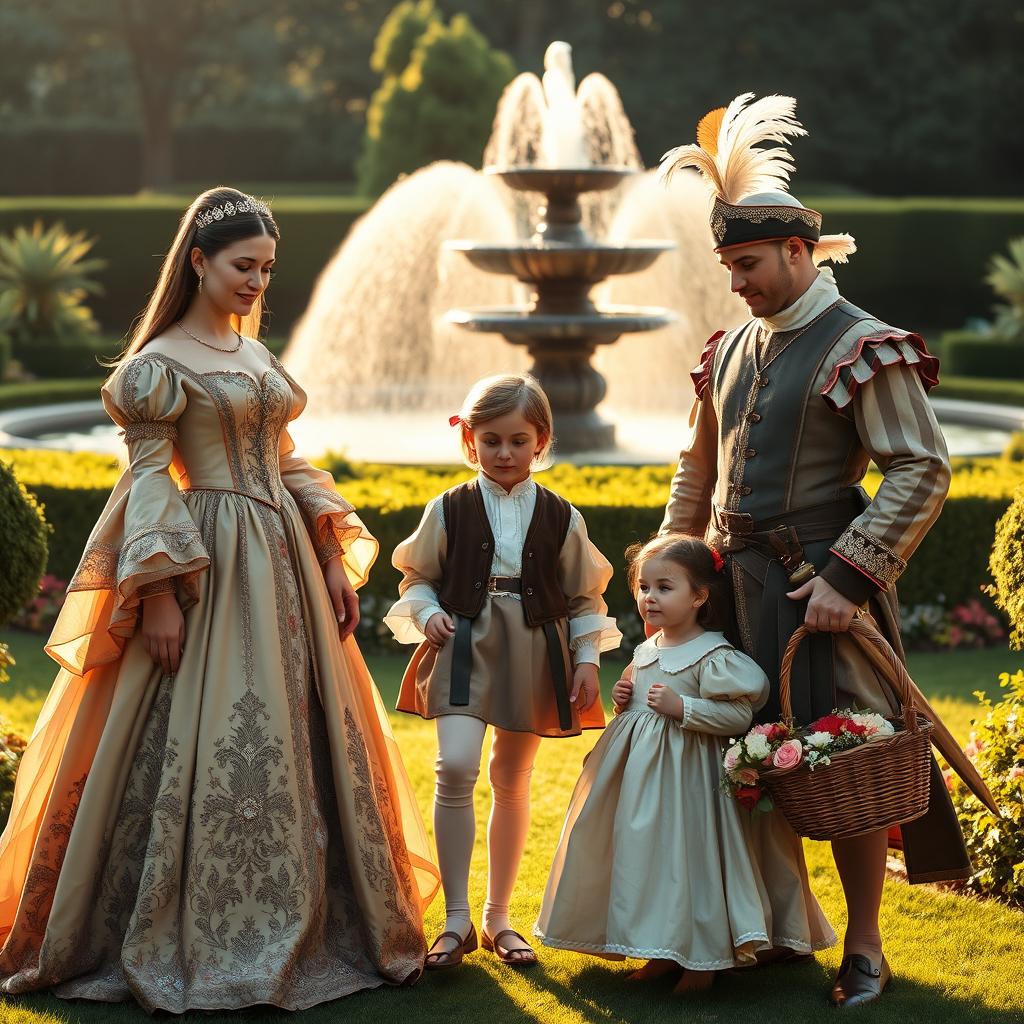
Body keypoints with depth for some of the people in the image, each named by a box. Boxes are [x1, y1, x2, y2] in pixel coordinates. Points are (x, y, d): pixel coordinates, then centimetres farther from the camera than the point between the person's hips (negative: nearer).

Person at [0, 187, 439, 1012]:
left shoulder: (256, 354, 15)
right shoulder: (159, 363, -6)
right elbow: (147, 481, -11)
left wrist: (332, 560, 12)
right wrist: (159, 595, -17)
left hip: (284, 564, 8)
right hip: (211, 572, -8)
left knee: (311, 741, 9)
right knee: (205, 746, -7)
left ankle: (301, 931, 20)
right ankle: (194, 943, 3)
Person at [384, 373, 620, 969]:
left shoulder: (561, 517, 4)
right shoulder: (450, 510, 1)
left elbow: (585, 598, 9)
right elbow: (419, 578, 8)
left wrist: (587, 661, 3)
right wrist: (427, 615, -11)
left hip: (533, 655, 2)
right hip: (464, 649, -2)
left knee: (513, 782, 11)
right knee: (456, 767, -20)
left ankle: (499, 917, 24)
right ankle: (456, 919, -11)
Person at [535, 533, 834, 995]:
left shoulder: (714, 656, -14)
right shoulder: (646, 651, 11)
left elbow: (739, 714, -21)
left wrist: (681, 707, -26)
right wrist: (624, 702, 5)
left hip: (687, 774, -8)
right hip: (642, 774, 8)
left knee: (689, 857, -4)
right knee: (647, 854, 11)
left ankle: (703, 960, 9)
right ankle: (665, 952, 23)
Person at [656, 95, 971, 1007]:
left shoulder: (864, 349, -10)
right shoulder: (731, 351, 12)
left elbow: (921, 473, -15)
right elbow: (700, 468, 22)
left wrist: (847, 578, -20)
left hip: (819, 587, -6)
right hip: (736, 583, 7)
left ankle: (863, 947, 11)